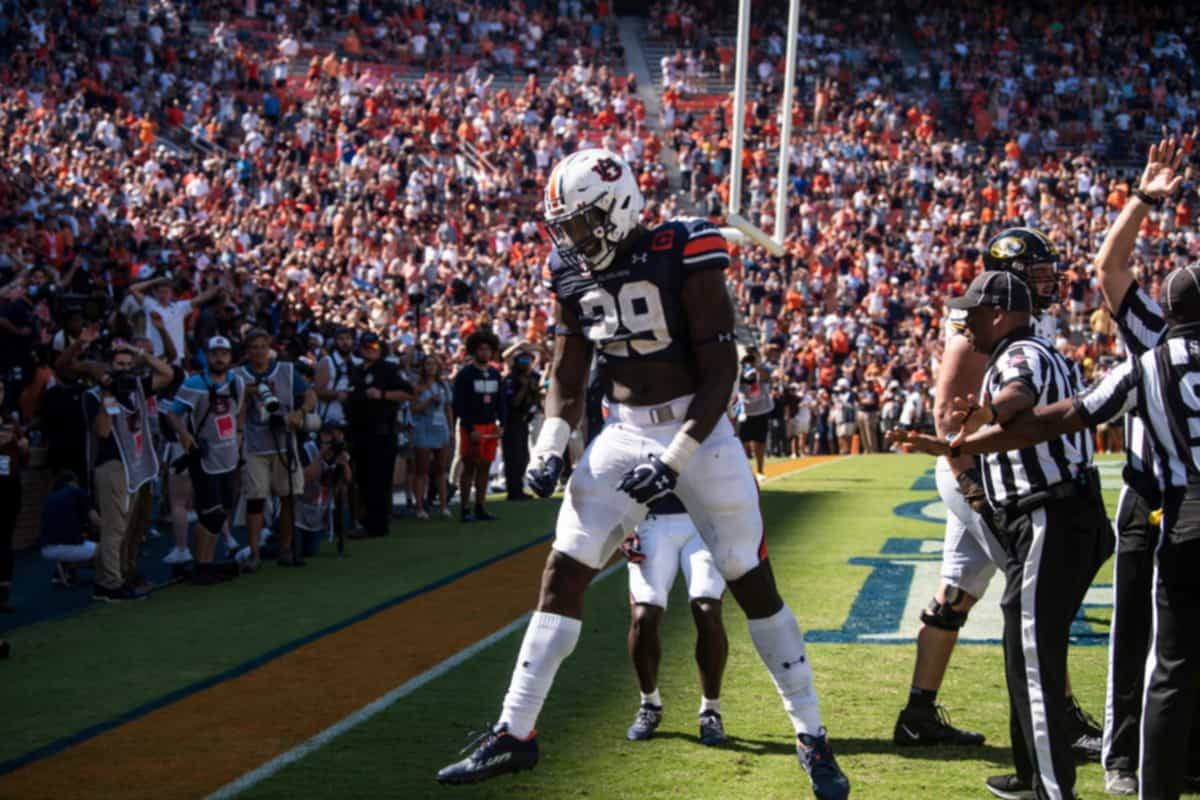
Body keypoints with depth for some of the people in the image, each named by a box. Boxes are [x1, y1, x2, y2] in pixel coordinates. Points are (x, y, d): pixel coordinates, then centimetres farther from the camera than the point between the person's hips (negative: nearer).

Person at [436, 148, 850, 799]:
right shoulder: (572, 273, 1)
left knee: (754, 587, 0)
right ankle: (514, 734, 6)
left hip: (697, 431, -5)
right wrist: (548, 448, -3)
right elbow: (567, 378, 12)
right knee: (561, 575, -1)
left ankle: (812, 738, 11)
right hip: (623, 436, 5)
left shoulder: (683, 258, -16)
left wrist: (676, 460, -20)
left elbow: (720, 374, -15)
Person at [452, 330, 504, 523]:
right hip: (472, 428, -6)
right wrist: (470, 430, -15)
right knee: (469, 467, -4)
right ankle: (465, 509, -1)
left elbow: (500, 401, 16)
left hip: (490, 426, 6)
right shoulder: (465, 374, -6)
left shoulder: (495, 374, 12)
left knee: (485, 468, 7)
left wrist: (500, 424, 2)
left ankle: (479, 508, 13)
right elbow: (459, 405, -9)